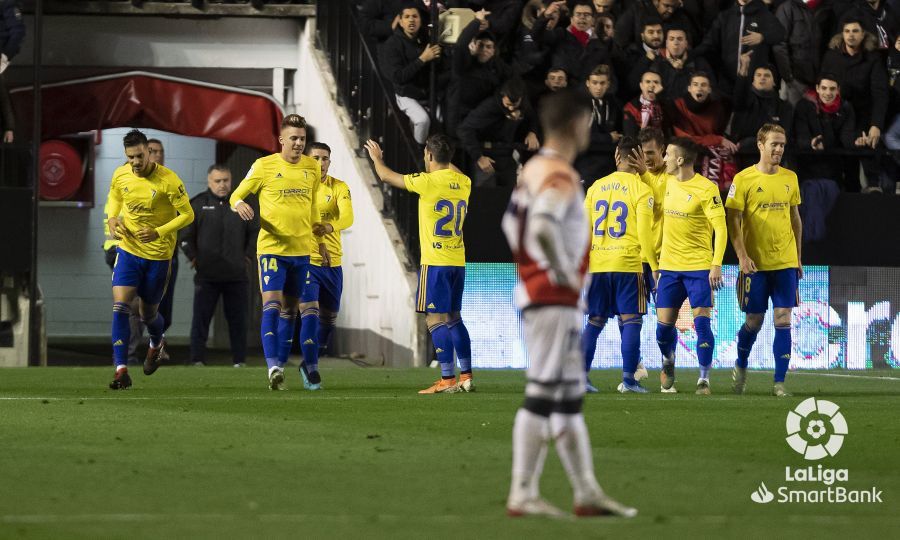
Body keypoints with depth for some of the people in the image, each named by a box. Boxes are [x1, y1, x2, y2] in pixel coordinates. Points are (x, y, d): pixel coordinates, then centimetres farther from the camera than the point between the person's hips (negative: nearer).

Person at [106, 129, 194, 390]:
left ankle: (157, 344, 49)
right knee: (120, 306, -15)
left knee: (148, 313, 12)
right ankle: (121, 370, -16)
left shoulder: (168, 181, -18)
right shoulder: (120, 176, -5)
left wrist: (159, 232, -24)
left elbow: (187, 215, -12)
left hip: (158, 254, -2)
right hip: (128, 250, 2)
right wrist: (112, 219, -5)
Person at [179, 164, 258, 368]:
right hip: (206, 275, -2)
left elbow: (255, 231, 19)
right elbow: (184, 235, 2)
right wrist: (193, 257, -3)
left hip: (236, 275, 2)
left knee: (238, 320, 6)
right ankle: (197, 360, -1)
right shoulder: (198, 205, 0)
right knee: (201, 319, -3)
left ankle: (240, 361, 12)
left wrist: (248, 255, 10)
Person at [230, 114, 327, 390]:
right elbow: (236, 196, 2)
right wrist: (239, 204, -22)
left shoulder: (313, 167, 8)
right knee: (271, 303, -16)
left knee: (289, 310, 9)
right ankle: (273, 366, -23)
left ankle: (280, 367, 16)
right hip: (272, 247, -4)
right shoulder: (264, 166, -5)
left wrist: (320, 240, 21)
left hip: (301, 250, 4)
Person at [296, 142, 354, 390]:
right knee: (310, 314, -17)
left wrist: (329, 226, -36)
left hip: (332, 263, 3)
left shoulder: (339, 188, 2)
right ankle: (312, 371, -14)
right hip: (305, 260, -3)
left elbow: (347, 216, -14)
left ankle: (309, 364, 32)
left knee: (328, 319, 12)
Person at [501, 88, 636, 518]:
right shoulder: (561, 177, -17)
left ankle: (587, 493, 16)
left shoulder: (534, 169, 13)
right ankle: (522, 494, -6)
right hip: (554, 299, -10)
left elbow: (513, 222, 23)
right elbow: (544, 228, -32)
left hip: (533, 287, 10)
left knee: (569, 396, 12)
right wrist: (565, 271, -20)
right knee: (542, 395, -7)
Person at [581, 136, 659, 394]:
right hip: (627, 264, -4)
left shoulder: (597, 186, 9)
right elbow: (644, 233, -8)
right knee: (631, 320, -1)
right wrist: (654, 266, 0)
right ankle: (628, 379, -7)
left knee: (594, 322, 10)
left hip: (597, 264, 4)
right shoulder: (641, 190, -4)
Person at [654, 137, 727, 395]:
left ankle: (704, 379, -4)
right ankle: (668, 364, 32)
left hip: (699, 266, -5)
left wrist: (717, 264, -19)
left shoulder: (706, 189, -11)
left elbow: (720, 228, -11)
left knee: (701, 322, -11)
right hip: (669, 266, 5)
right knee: (664, 324, 4)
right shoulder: (666, 182, 8)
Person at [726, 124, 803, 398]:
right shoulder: (743, 179, -5)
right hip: (755, 262, -3)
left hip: (785, 262, 3)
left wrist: (798, 257, 15)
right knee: (754, 321, 5)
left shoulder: (790, 178, 8)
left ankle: (779, 383, -2)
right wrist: (742, 256, -16)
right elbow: (733, 221, -6)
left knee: (783, 321, -4)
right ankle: (740, 367, 32)